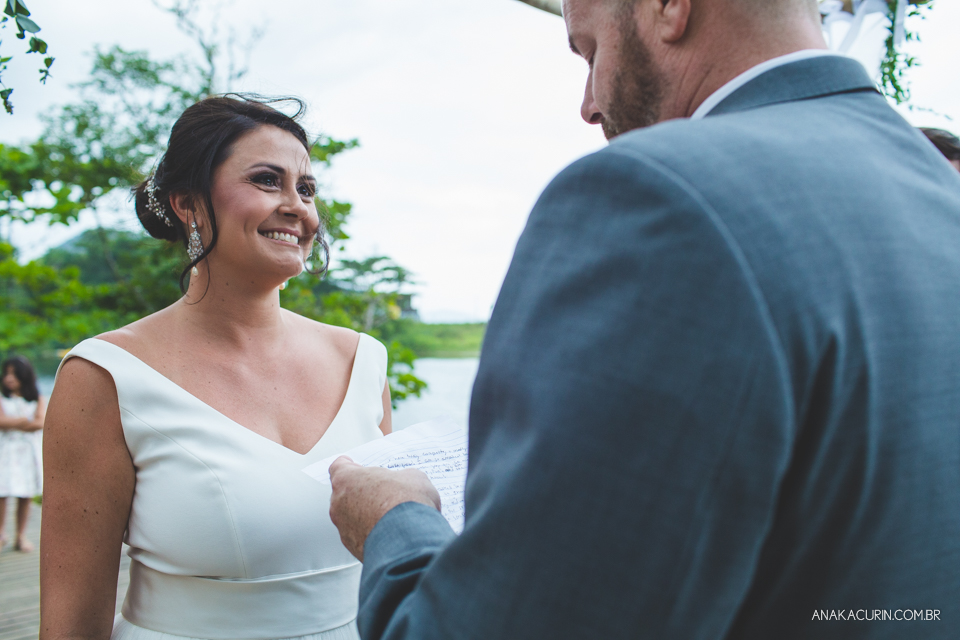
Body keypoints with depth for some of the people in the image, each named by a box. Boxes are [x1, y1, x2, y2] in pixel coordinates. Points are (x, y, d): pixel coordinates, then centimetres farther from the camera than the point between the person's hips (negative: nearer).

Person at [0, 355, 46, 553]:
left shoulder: (38, 400, 6)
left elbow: (40, 423, -8)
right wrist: (23, 421, -10)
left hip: (28, 452, 1)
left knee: (26, 496, 3)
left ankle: (21, 536, 12)